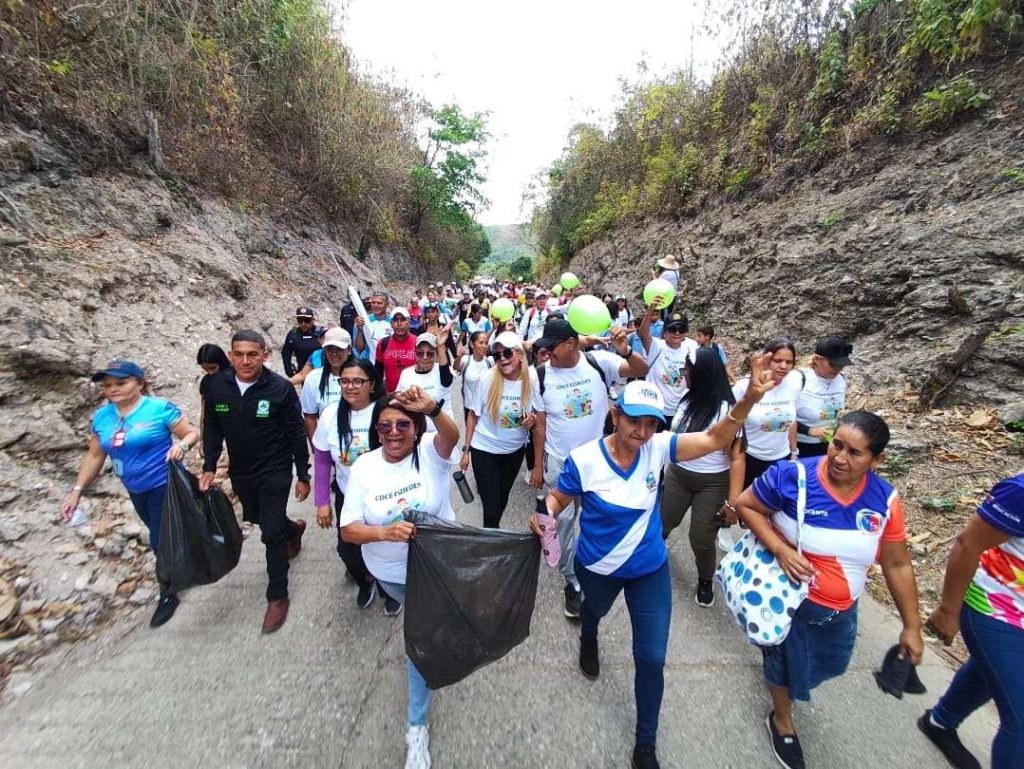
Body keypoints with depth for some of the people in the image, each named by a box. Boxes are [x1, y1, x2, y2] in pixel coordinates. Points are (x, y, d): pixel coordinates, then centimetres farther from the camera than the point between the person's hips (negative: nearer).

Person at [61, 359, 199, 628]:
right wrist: (77, 490, 7)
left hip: (165, 485, -6)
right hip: (136, 491, 7)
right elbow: (94, 455, 10)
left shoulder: (160, 408, -17)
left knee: (161, 542, -1)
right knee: (162, 537, 21)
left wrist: (182, 445, -35)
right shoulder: (102, 416, 2)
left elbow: (192, 433, -14)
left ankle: (167, 595, 20)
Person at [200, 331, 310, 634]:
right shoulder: (218, 386, -7)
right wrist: (209, 467, 0)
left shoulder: (280, 388, -19)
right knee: (255, 517, 25)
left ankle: (277, 596, 17)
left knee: (272, 533, -2)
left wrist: (303, 476, -10)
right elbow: (213, 429, 7)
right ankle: (293, 528, 57)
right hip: (240, 473, 5)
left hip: (275, 472, -5)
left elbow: (297, 434, -13)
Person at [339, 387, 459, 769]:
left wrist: (432, 409, -68)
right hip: (391, 571, 3)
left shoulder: (431, 451, -22)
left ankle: (416, 726, 34)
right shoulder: (364, 466, -17)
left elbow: (452, 435, -47)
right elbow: (348, 530, -17)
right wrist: (386, 532, -37)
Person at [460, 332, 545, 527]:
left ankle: (494, 532, 47)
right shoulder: (488, 380, -18)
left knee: (502, 500, 21)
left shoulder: (532, 382, -15)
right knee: (491, 507, -1)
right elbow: (473, 416, -6)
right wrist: (466, 450, -5)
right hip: (484, 449, -2)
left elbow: (540, 425, -7)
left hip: (515, 450, 3)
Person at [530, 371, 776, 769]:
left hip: (650, 569, 1)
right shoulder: (583, 458, -26)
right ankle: (588, 640, 73)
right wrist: (544, 517, -34)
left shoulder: (657, 448, -19)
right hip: (597, 567, -1)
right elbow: (557, 498, -12)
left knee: (652, 659, 8)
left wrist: (749, 399, -40)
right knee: (593, 612, 32)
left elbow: (714, 439, -26)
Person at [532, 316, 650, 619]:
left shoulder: (598, 361, -13)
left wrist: (625, 352, -36)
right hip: (560, 461, 0)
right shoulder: (541, 374, -12)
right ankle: (572, 581, 30)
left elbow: (641, 371, -16)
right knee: (564, 520, 9)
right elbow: (541, 421, -5)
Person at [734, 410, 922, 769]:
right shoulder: (792, 475, -27)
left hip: (841, 608, 5)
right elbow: (745, 505, -17)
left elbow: (898, 565, -4)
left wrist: (911, 626, 1)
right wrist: (780, 550, -28)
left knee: (830, 662, 28)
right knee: (787, 660, 17)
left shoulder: (884, 499, -13)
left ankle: (775, 651, 62)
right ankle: (782, 722, 49)